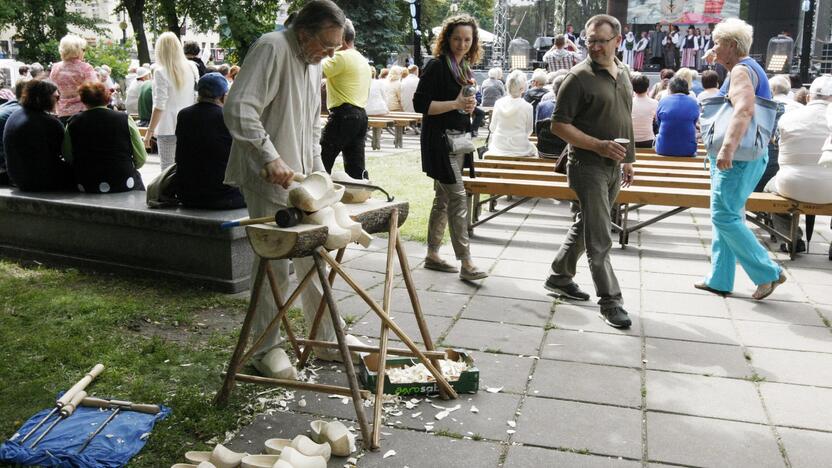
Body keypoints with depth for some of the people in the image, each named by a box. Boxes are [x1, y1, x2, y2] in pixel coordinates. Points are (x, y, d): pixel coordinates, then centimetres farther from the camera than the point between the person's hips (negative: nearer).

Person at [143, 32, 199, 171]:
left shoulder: (161, 72, -11)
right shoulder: (191, 68, 3)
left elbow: (159, 106, -13)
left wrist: (149, 131, -7)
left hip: (168, 128, -5)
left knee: (168, 168, 2)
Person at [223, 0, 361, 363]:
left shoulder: (313, 61, 14)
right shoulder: (272, 48, -15)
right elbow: (238, 109, -25)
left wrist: (317, 170, 13)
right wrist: (271, 158, -30)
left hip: (300, 179, 9)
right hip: (269, 180, -9)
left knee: (312, 258, 14)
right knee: (274, 264, -3)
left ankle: (326, 339, 27)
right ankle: (265, 348, 14)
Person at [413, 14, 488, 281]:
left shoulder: (465, 68, 14)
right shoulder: (436, 66, -10)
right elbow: (420, 104, -16)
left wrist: (470, 106, 3)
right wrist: (456, 103, -21)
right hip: (440, 141, -8)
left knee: (443, 200, 12)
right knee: (458, 199, -12)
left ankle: (432, 255, 21)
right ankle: (466, 263, -9)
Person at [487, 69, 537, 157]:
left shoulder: (498, 103, -7)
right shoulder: (527, 107, -13)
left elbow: (492, 128, 2)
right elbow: (529, 131, -2)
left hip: (499, 149, 2)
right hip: (520, 149, -2)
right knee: (534, 150, 28)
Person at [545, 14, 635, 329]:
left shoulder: (623, 73, 11)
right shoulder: (580, 77, -12)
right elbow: (559, 125, -13)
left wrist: (627, 159, 19)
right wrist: (598, 146, -22)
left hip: (613, 167, 7)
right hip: (588, 166, -7)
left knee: (584, 226, 17)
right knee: (599, 239, -5)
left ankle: (559, 277, 32)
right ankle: (610, 300, 4)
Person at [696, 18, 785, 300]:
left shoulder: (741, 70, -15)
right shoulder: (748, 69, 18)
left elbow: (744, 110, -33)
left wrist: (728, 148, -44)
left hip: (738, 159, -11)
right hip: (742, 156, 11)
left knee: (725, 217, -9)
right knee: (726, 216, 12)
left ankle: (768, 273, -1)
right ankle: (719, 280, 18)